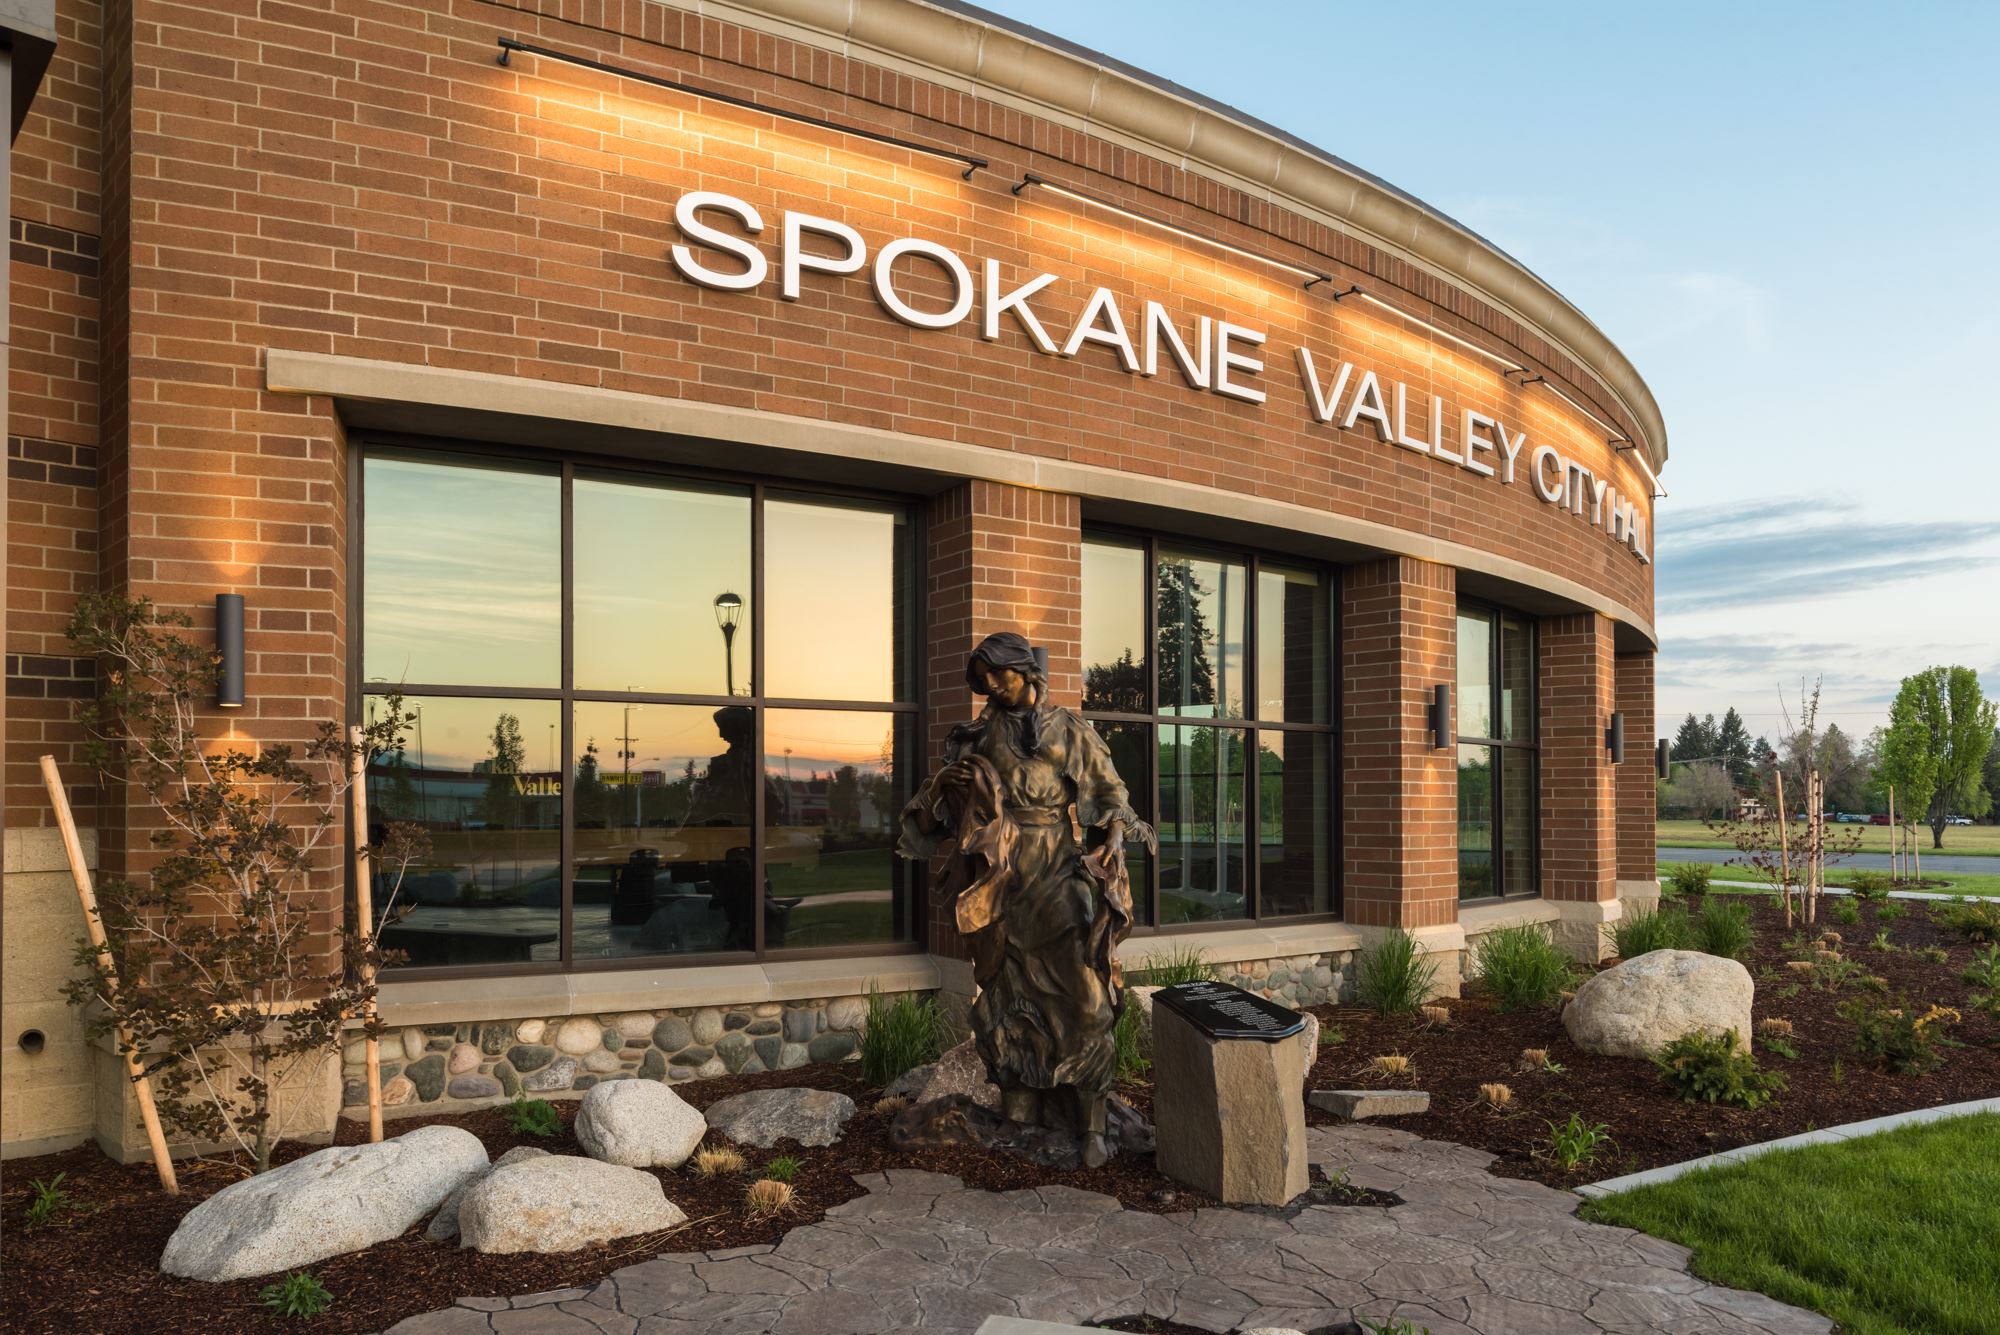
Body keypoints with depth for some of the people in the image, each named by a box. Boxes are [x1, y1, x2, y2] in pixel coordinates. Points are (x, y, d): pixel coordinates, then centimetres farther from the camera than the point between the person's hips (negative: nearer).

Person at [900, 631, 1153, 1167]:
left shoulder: (1071, 731, 5)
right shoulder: (978, 737, 11)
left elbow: (1109, 792, 4)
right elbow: (943, 805, 13)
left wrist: (1126, 824, -15)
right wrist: (948, 782, -9)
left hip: (1062, 885, -2)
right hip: (1004, 888, 3)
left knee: (1083, 999, -7)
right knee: (1010, 999, 6)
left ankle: (1091, 1125, 1)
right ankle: (1019, 1117, 16)